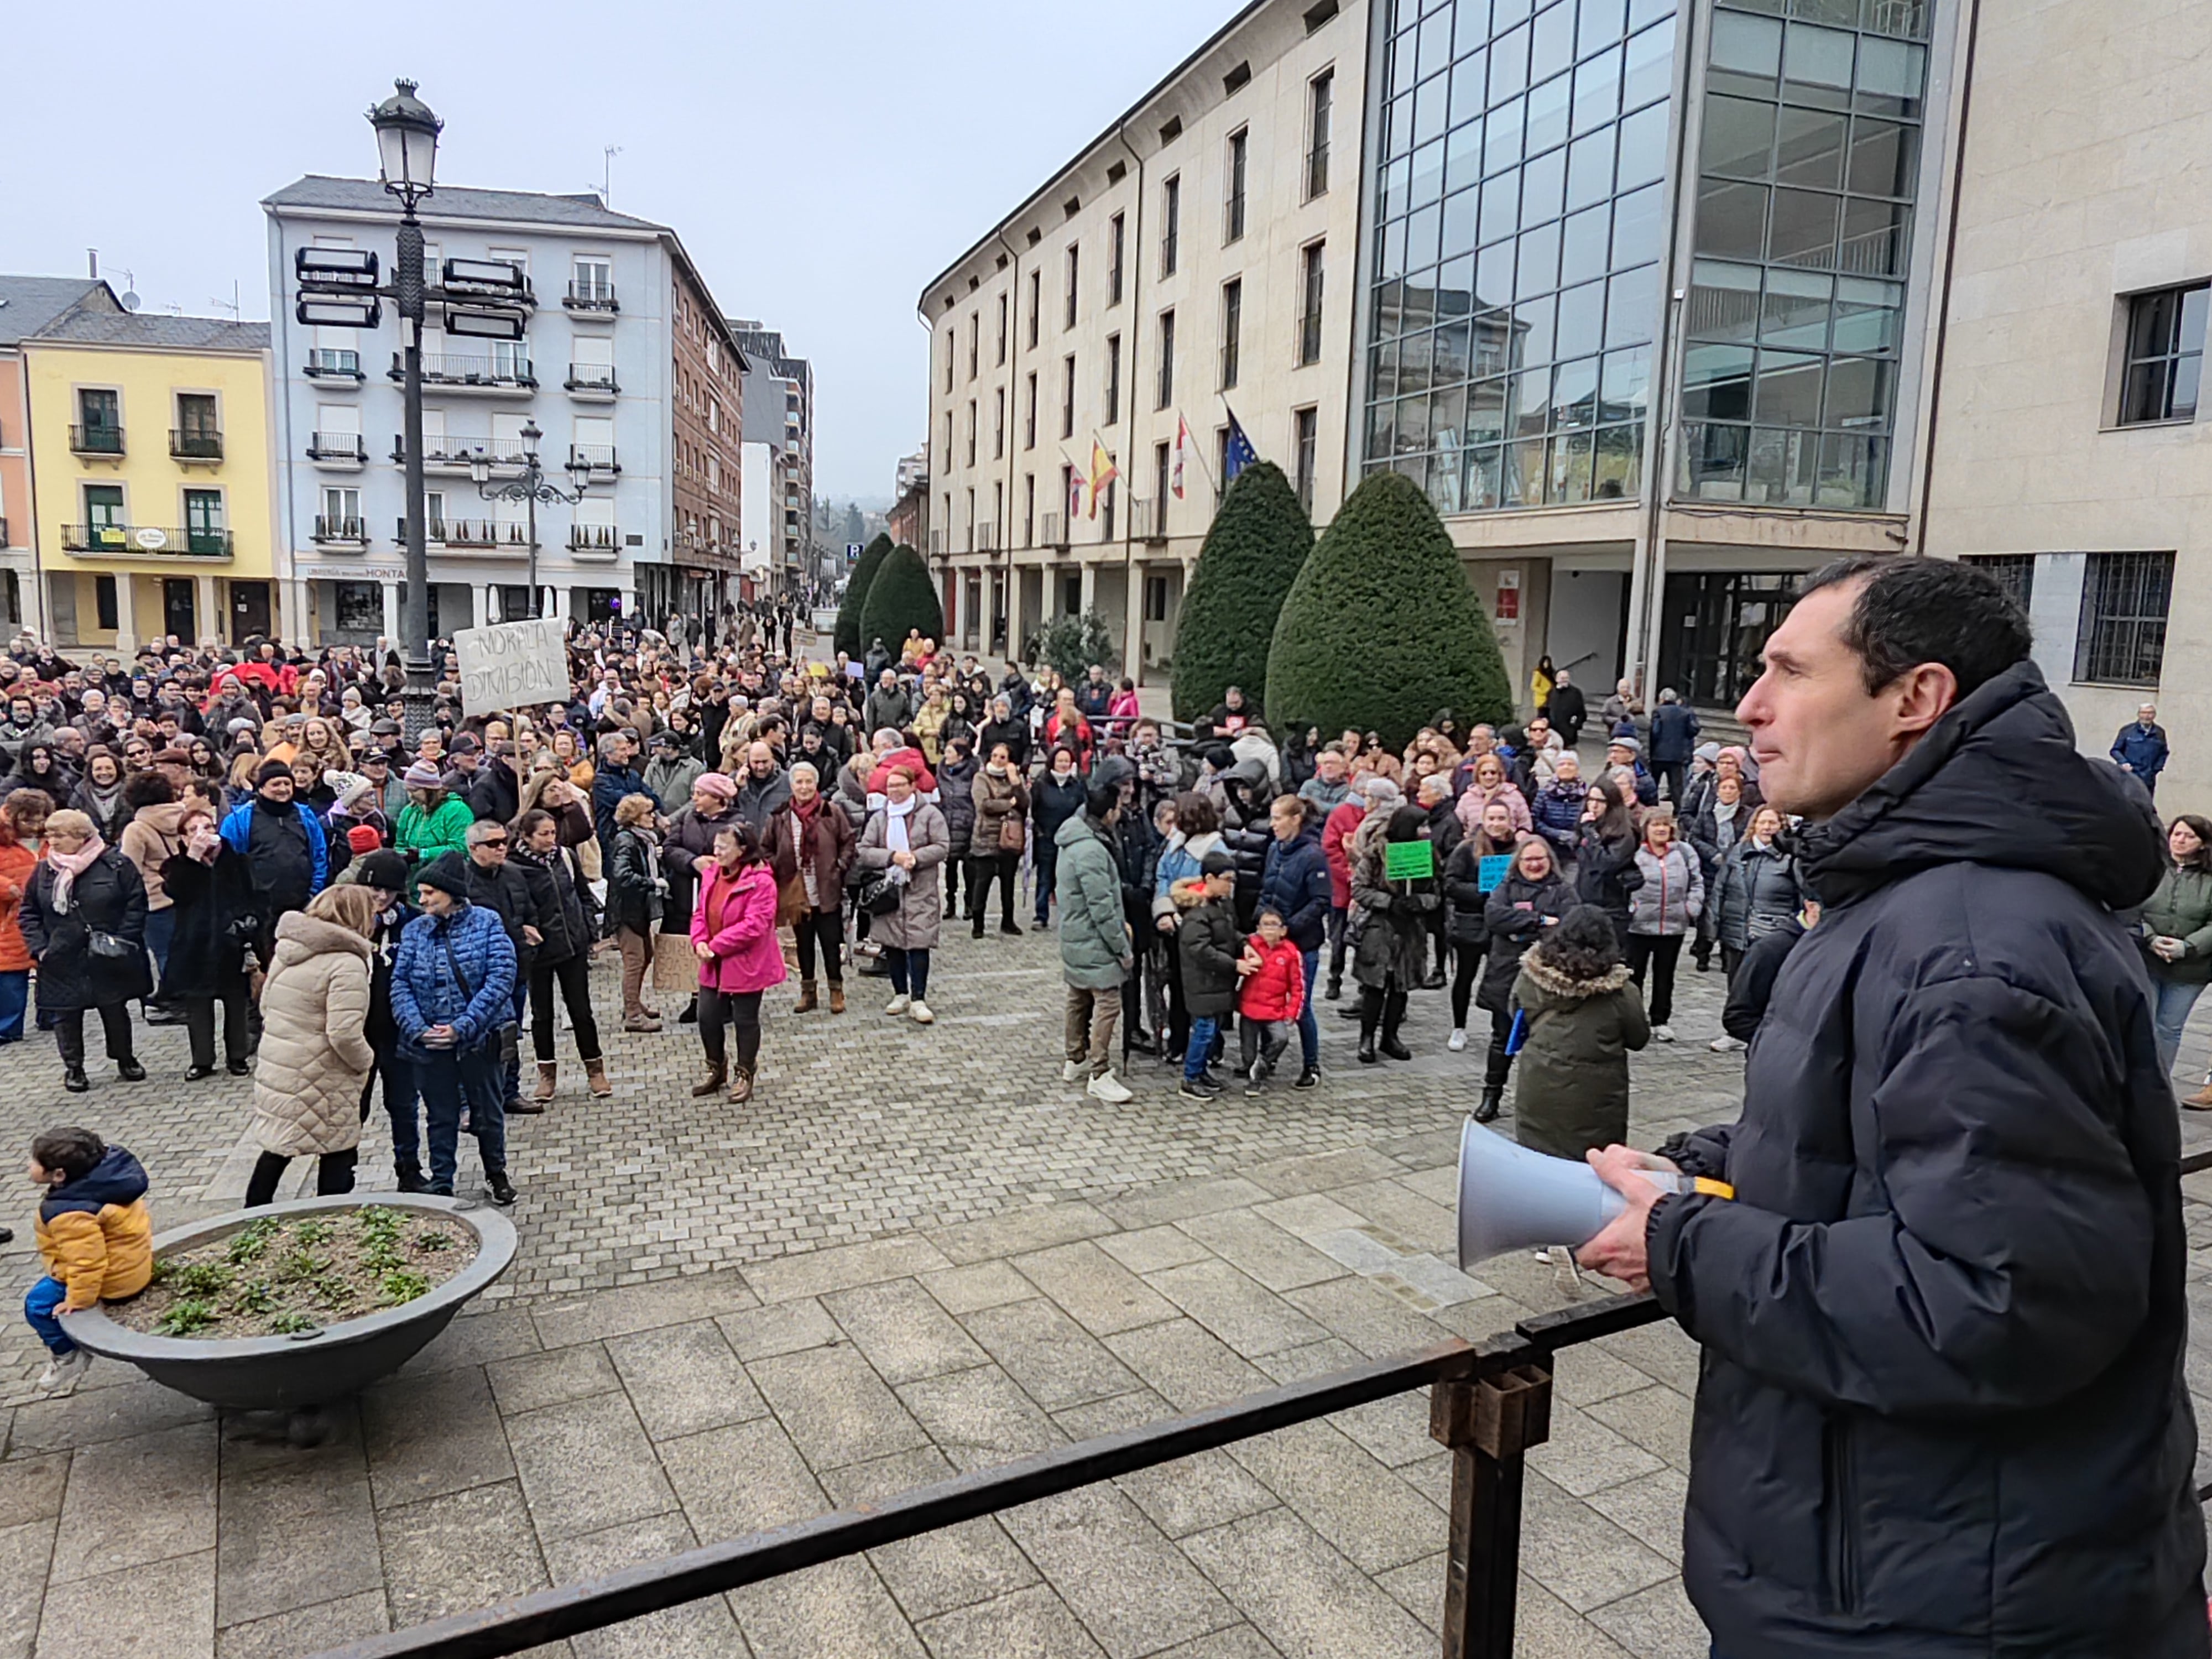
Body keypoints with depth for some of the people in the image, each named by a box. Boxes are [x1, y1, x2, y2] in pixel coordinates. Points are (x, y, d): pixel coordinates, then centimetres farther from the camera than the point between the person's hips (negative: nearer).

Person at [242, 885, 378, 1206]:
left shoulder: (286, 947, 5)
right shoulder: (348, 963, -20)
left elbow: (266, 1007, 14)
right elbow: (345, 1034, -25)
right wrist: (366, 1061, -8)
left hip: (273, 1068, 8)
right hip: (321, 1081, -7)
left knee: (277, 1146, 22)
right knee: (337, 1153, 7)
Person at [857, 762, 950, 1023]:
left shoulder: (929, 814, 0)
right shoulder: (878, 818, 9)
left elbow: (942, 847, -6)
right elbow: (865, 852, 1)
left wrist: (916, 858, -19)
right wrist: (892, 856, -14)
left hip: (920, 891, -4)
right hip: (887, 889, 4)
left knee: (919, 944, -9)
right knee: (892, 945, 8)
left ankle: (918, 1000, -7)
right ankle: (900, 994, 22)